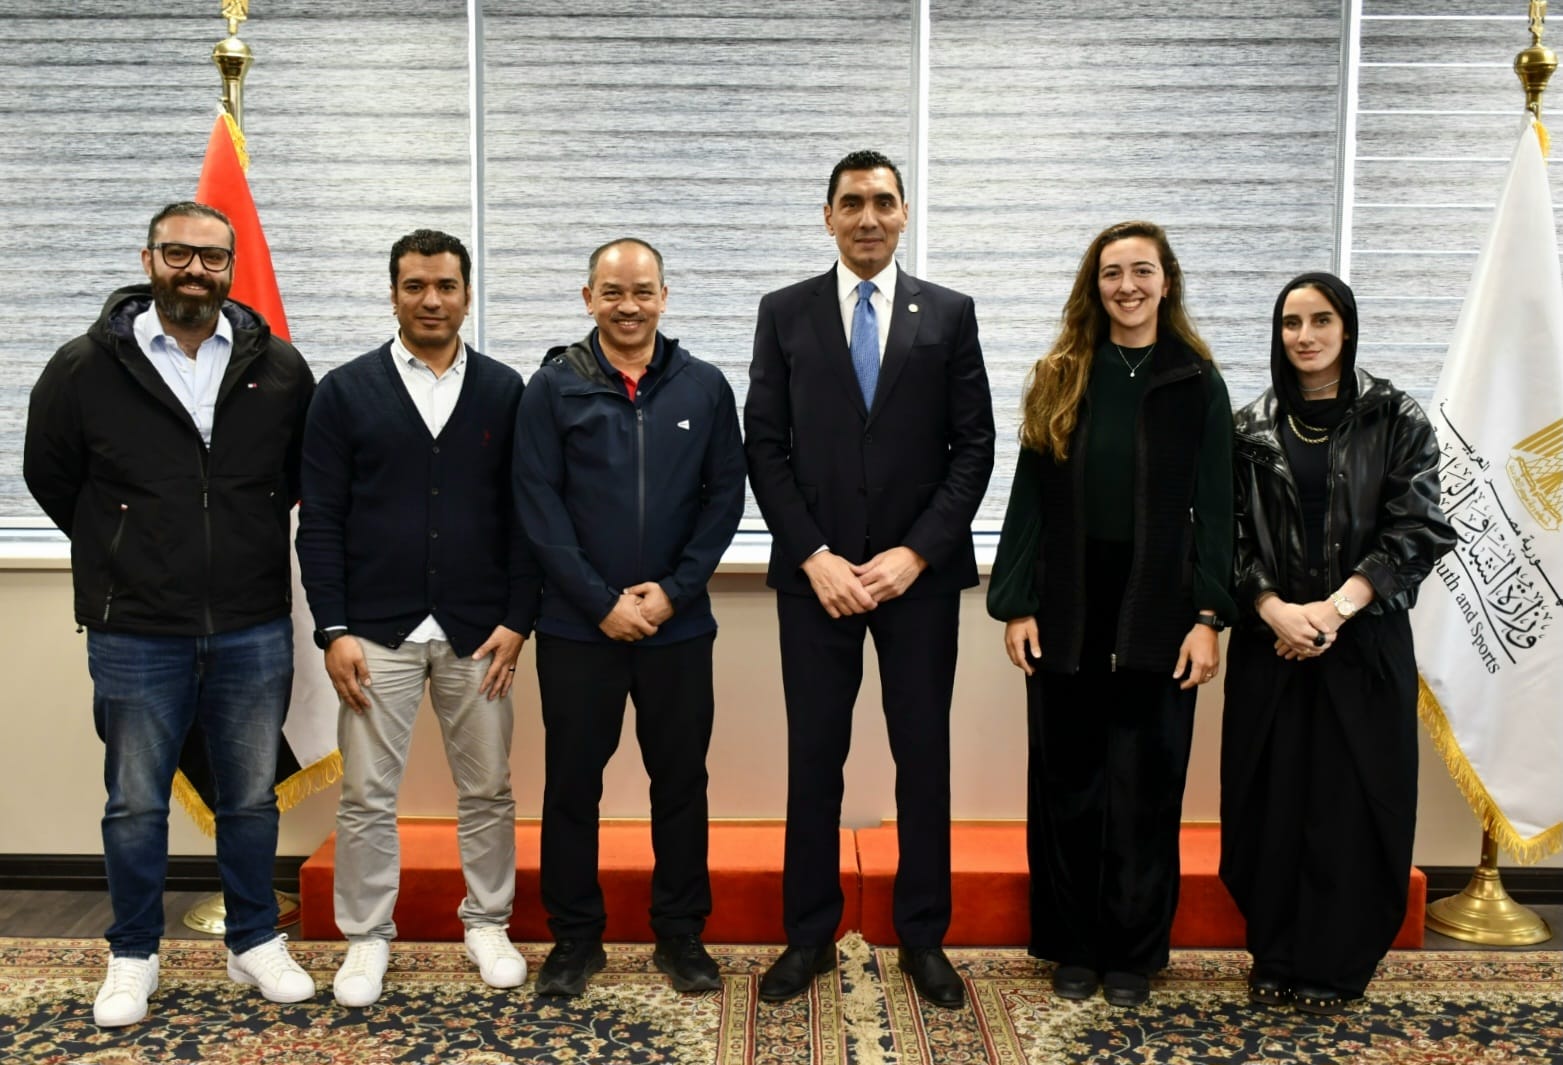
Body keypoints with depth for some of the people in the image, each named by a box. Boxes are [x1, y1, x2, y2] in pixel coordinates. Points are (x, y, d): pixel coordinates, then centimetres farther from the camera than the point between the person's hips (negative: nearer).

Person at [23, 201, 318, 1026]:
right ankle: (133, 958, 29)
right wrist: (120, 552, 10)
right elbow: (49, 475, 8)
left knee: (251, 801, 13)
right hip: (136, 636, -1)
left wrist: (246, 542, 9)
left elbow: (304, 472, 12)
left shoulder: (279, 369, -2)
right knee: (135, 807, 11)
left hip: (254, 631, 1)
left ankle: (255, 943, 30)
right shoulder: (85, 368, -5)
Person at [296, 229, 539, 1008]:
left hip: (479, 632, 1)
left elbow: (524, 514, 4)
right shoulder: (346, 390, 1)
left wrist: (518, 620, -4)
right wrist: (333, 630, -7)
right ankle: (367, 937, 21)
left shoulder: (504, 391, 4)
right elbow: (320, 520, -1)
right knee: (367, 796, 6)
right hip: (377, 632, -1)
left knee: (487, 789, 10)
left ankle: (487, 925, 26)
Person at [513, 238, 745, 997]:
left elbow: (725, 495, 2)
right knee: (572, 780, 8)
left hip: (679, 624, 1)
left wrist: (674, 590, -8)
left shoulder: (704, 387, 3)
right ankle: (575, 935, 24)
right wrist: (602, 601, -11)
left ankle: (681, 933, 25)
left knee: (681, 779, 9)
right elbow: (538, 503, -5)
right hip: (576, 625, -1)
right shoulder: (554, 387, -1)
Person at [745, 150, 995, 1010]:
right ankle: (809, 935, 20)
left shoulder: (949, 314, 5)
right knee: (813, 756, 7)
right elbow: (764, 447, 0)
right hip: (815, 571, 0)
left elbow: (974, 446, 1)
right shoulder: (785, 313, 4)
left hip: (919, 570, 0)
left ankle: (923, 938, 21)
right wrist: (815, 557, -10)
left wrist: (915, 553, -10)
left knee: (923, 755, 7)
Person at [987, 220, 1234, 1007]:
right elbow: (1030, 501, 3)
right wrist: (1015, 605, -3)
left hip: (1156, 611, -1)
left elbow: (1214, 509, -1)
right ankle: (1072, 945, 22)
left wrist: (1208, 617, -9)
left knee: (1144, 786, 6)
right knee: (1067, 783, 8)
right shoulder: (1058, 379, 5)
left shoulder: (1197, 383, 2)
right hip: (1068, 611, 2)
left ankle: (1134, 951, 20)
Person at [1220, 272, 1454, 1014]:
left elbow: (1415, 532, -5)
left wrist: (1336, 607, -16)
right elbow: (1230, 535, 1)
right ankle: (1275, 960, 18)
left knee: (1352, 803, 2)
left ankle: (1335, 967, 15)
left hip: (1365, 641, -1)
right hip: (1269, 640, 1)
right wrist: (1275, 610, -14)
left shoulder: (1398, 421, 1)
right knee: (1272, 799, 4)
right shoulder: (1251, 428, 5)